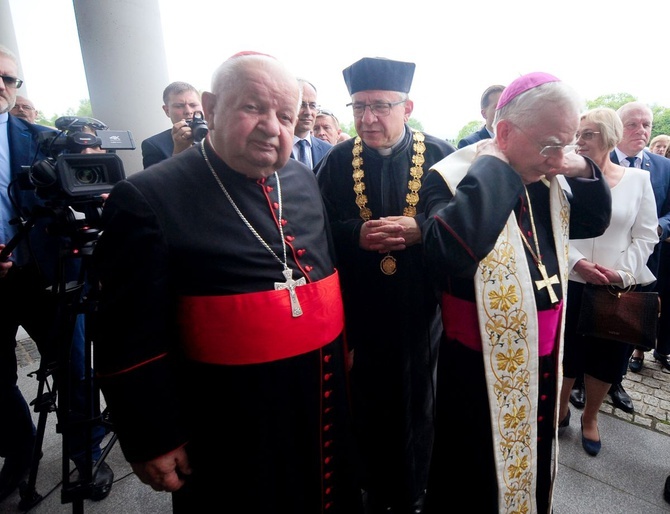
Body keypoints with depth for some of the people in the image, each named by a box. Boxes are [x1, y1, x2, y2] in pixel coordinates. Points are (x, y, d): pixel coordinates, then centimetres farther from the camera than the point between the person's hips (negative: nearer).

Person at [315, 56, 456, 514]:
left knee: (417, 406, 19)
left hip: (420, 310, 0)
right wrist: (358, 235, -23)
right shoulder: (337, 162, -2)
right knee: (369, 406, 16)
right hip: (360, 310, 1)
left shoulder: (440, 156, -4)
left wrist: (419, 229, -25)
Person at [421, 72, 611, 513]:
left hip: (544, 360, 7)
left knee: (533, 465, 28)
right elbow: (447, 253, -37)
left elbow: (594, 222, 17)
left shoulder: (545, 183, 5)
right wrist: (493, 167, -28)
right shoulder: (454, 178, -19)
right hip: (482, 367, -7)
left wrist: (585, 172, -1)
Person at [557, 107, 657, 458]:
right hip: (571, 283, -1)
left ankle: (590, 417, 35)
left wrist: (623, 272, -12)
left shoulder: (638, 179, 2)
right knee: (566, 351, 8)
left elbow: (646, 236, 1)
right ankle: (561, 409, 33)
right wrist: (577, 263, -17)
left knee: (607, 356, 13)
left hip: (621, 288, 2)